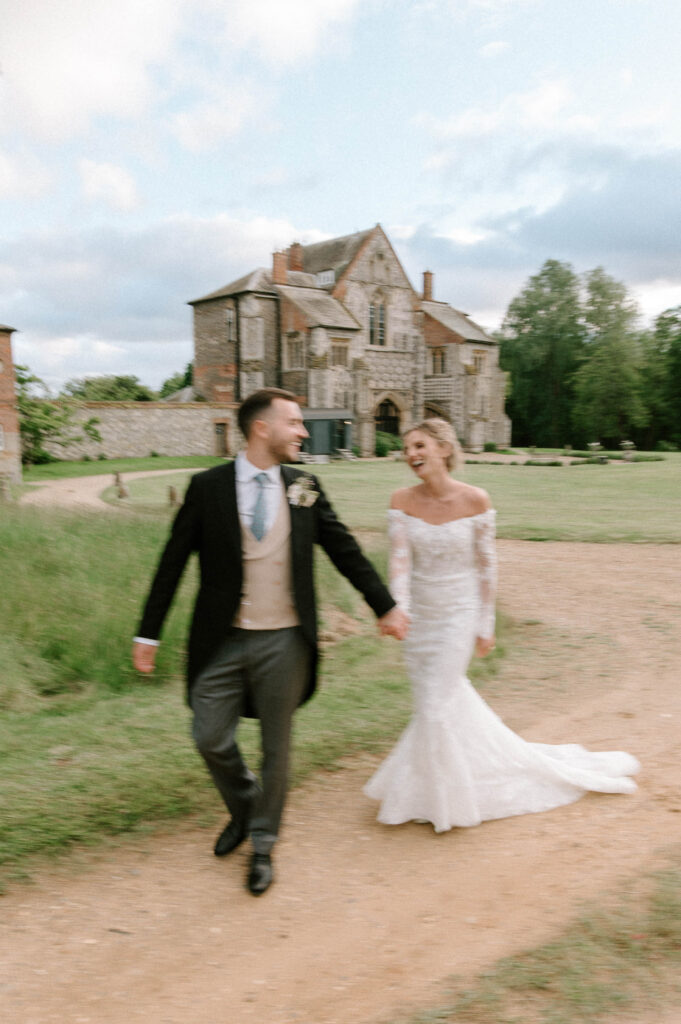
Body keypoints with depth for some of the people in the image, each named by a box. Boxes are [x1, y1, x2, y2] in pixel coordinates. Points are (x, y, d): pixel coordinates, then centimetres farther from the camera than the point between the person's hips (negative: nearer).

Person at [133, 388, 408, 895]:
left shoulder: (304, 487, 1)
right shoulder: (208, 487, -4)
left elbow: (345, 549, 5)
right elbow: (173, 563, -1)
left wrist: (386, 605, 3)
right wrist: (149, 633, 0)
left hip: (284, 642, 1)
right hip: (223, 640, -1)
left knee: (276, 747, 10)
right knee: (211, 739, 6)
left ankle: (262, 845, 32)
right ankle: (245, 807, 38)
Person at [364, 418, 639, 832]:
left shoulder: (475, 501, -14)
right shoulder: (402, 501, -7)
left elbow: (486, 566, -7)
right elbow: (400, 560, -13)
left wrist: (486, 626, -3)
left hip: (458, 615, -3)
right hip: (419, 616, 4)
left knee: (436, 707, -2)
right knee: (440, 699, 15)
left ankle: (438, 799, 23)